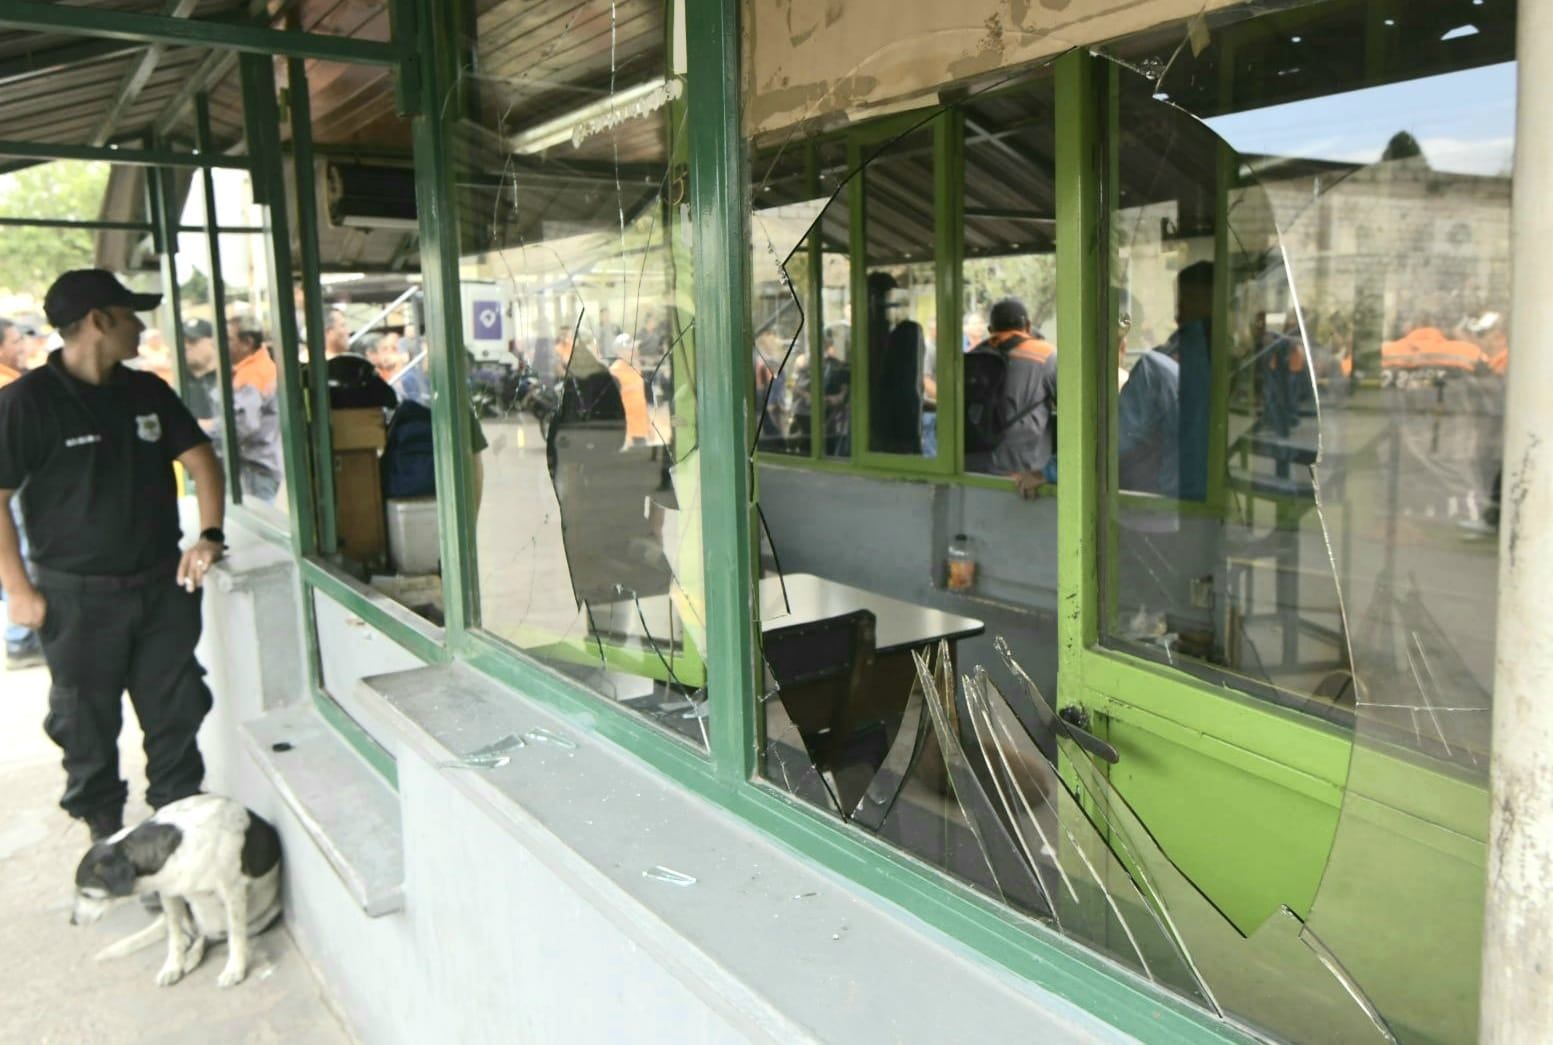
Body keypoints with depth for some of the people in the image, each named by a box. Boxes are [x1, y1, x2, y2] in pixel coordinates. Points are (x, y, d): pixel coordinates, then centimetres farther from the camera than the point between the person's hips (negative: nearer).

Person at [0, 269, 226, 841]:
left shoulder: (147, 391, 5)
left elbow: (200, 458, 6)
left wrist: (209, 535, -10)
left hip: (163, 585, 4)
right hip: (78, 597, -4)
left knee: (177, 718, 10)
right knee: (88, 730, 10)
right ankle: (108, 843, 26)